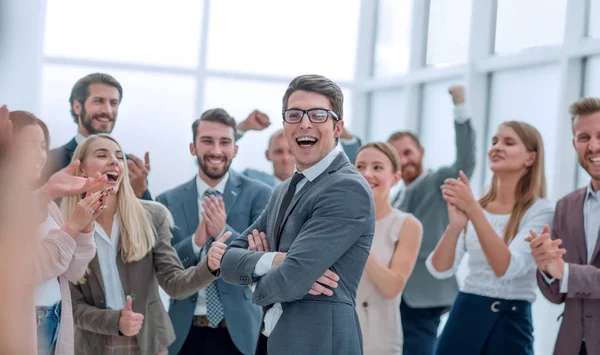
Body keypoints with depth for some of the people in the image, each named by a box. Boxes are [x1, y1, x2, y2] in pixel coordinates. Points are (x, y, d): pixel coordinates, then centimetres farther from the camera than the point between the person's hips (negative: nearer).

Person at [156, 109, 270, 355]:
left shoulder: (258, 195, -2)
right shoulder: (168, 202, 3)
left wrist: (224, 232, -20)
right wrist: (195, 241, -17)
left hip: (239, 331, -1)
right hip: (185, 332, 2)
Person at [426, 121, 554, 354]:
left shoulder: (540, 210, -6)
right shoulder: (472, 206, 6)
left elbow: (507, 268, -20)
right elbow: (440, 269, -4)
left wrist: (474, 209, -26)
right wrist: (455, 225, -23)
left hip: (510, 321, -3)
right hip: (464, 314, 3)